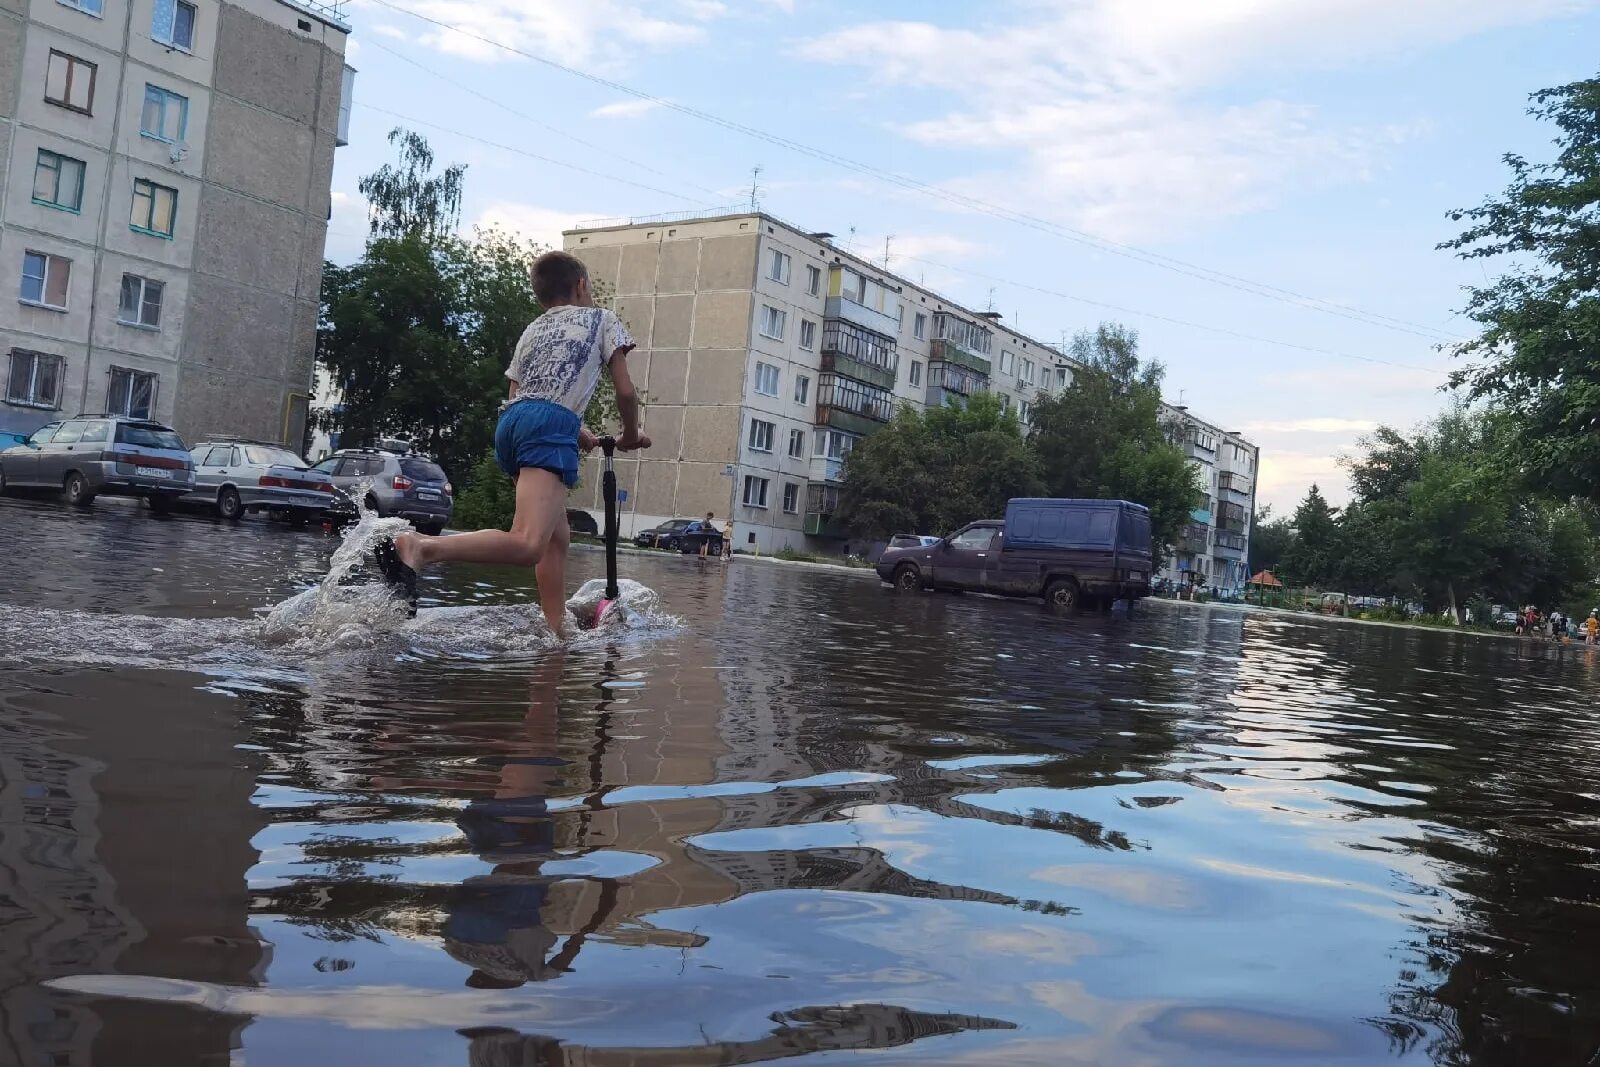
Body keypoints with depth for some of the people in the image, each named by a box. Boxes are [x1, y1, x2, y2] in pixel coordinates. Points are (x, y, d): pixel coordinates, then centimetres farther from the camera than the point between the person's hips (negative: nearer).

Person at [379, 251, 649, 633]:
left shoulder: (533, 329, 34)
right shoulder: (603, 319, 21)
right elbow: (625, 392, 13)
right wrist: (630, 436, 31)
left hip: (510, 420, 7)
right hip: (551, 425, -7)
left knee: (556, 538, 19)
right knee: (528, 544, -23)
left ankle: (556, 631, 16)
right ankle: (419, 548, -41)